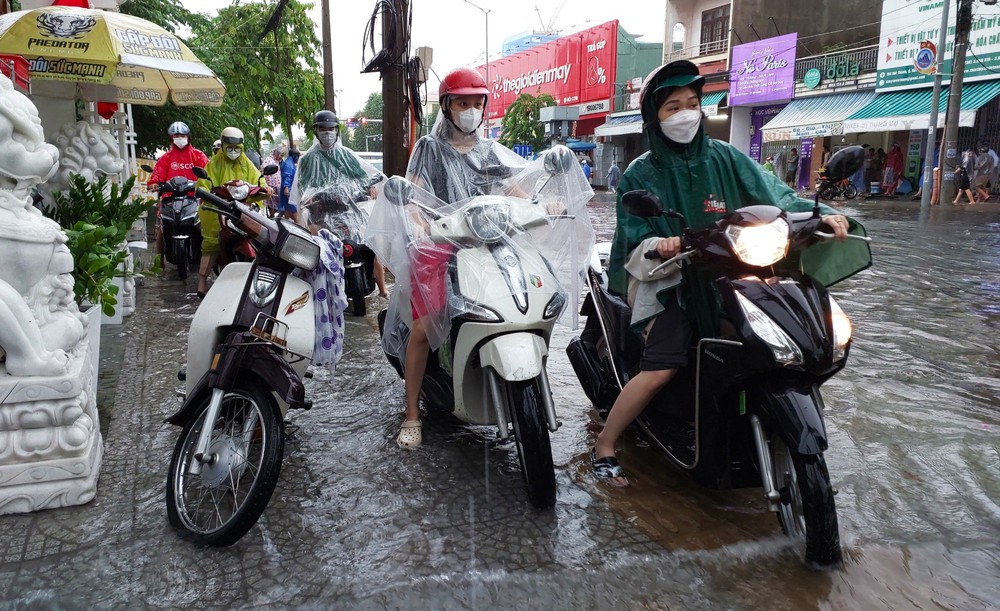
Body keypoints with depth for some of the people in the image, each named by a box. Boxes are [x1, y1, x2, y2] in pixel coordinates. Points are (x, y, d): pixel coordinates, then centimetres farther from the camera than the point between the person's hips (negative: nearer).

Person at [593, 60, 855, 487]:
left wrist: (818, 214, -17)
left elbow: (770, 193, -1)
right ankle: (603, 447, -4)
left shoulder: (723, 158, 7)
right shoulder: (641, 174, 1)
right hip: (671, 280, -4)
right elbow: (632, 237, -7)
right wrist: (658, 244, -29)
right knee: (660, 369, -21)